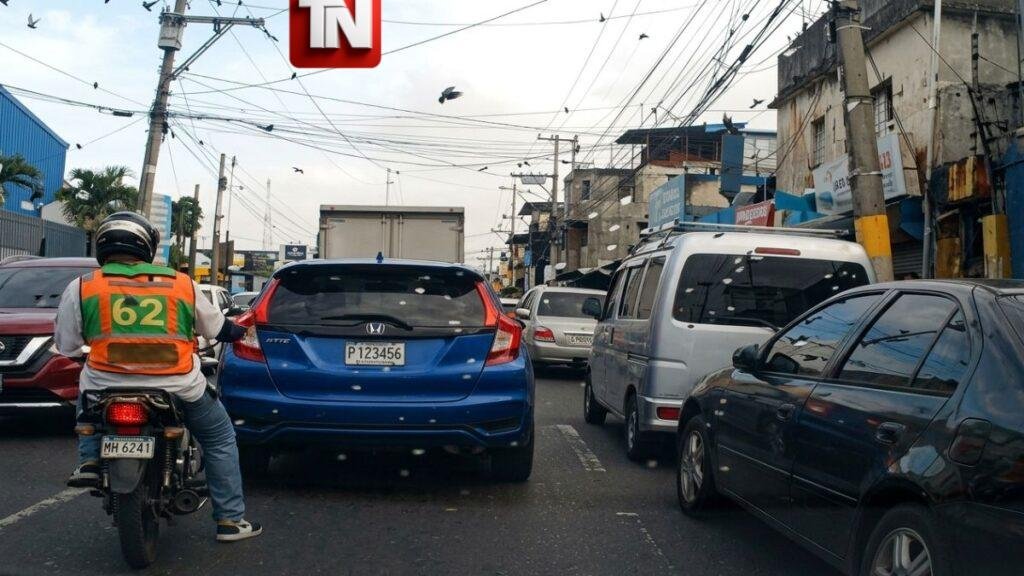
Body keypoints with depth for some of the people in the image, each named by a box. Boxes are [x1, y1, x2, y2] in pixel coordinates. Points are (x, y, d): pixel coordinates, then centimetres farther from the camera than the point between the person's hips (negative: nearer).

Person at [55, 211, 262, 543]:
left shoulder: (81, 288, 2)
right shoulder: (181, 284, 4)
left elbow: (66, 345, 10)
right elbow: (218, 329, 16)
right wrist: (239, 331, 40)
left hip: (106, 388, 1)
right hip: (178, 388, -1)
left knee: (88, 393, 38)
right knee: (220, 439, 22)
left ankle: (89, 462, 18)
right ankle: (230, 519, 22)